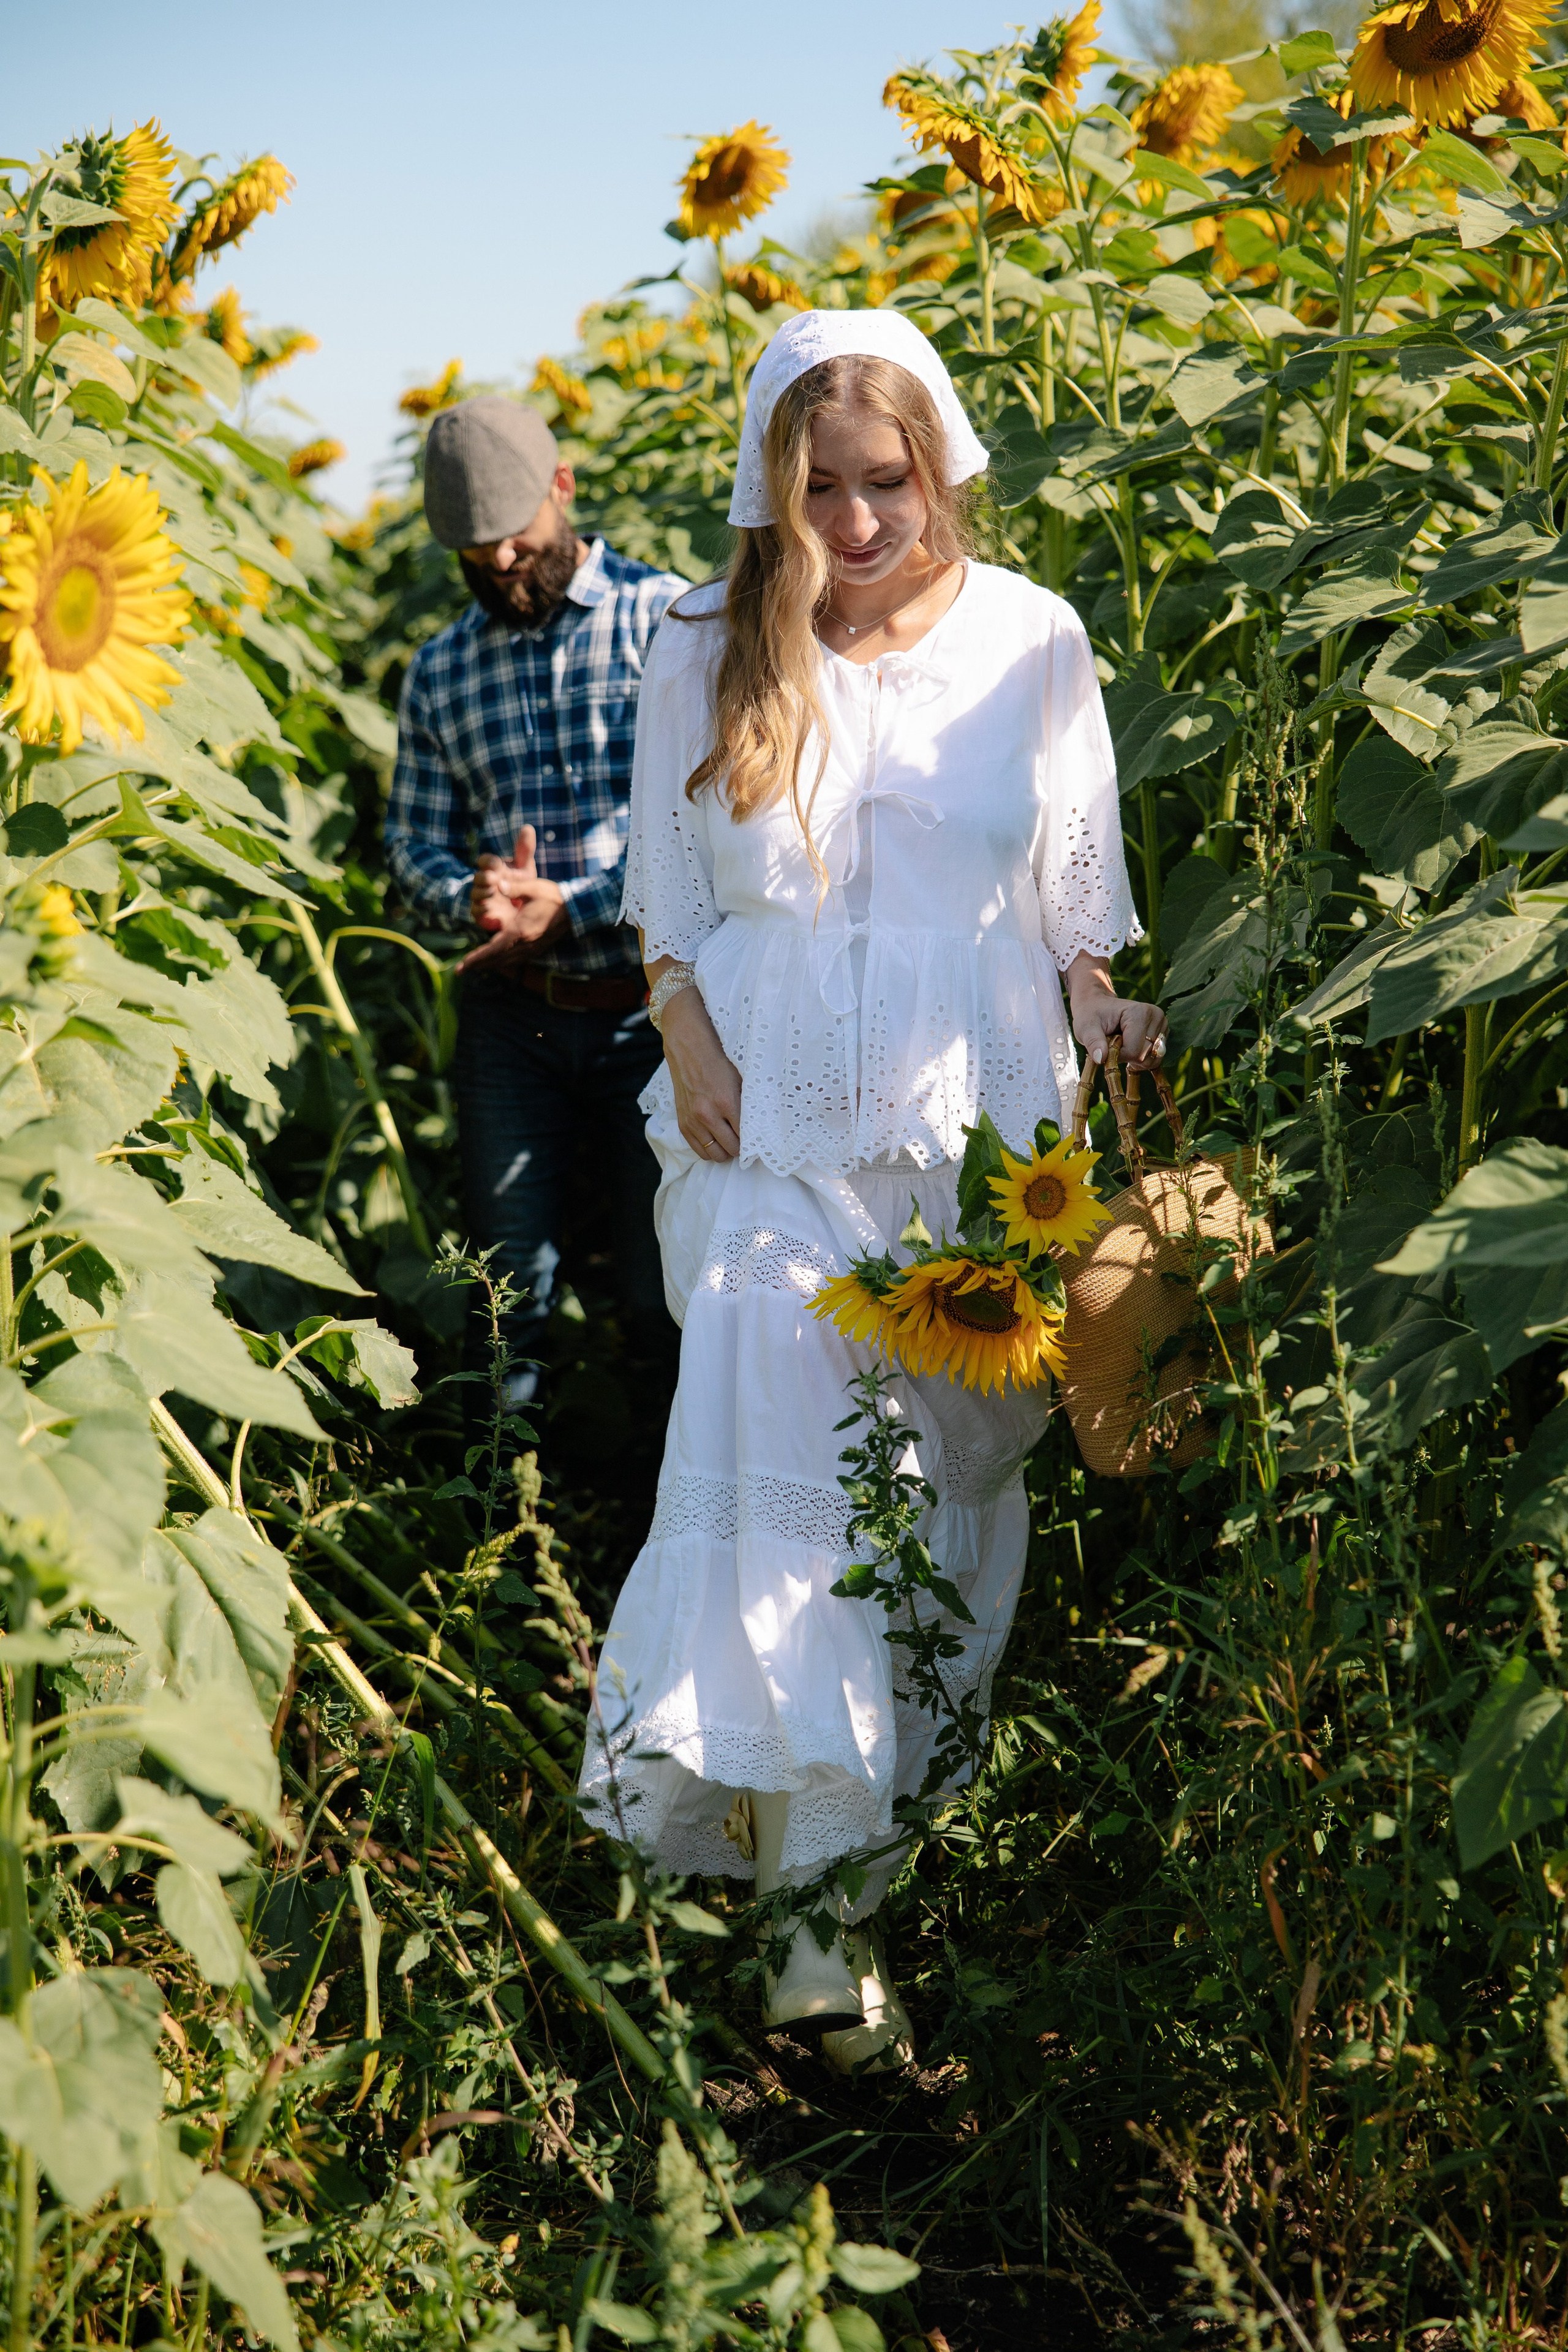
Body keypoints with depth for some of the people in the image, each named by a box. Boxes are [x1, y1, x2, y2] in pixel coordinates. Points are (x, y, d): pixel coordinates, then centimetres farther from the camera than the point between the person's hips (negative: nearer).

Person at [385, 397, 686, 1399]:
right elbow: (415, 839, 12)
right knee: (506, 1285, 5)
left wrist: (569, 905, -16)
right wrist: (471, 896, -12)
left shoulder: (670, 618, -3)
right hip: (512, 1016, 3)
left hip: (650, 1008, -3)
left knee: (671, 1292, 2)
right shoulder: (441, 672, 11)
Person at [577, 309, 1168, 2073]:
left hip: (978, 1130, 1)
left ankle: (909, 1784, 28)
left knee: (951, 1469, 9)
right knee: (783, 1477, -9)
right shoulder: (707, 657, 2)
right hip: (771, 1133, -1)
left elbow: (1076, 888, 10)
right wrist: (690, 1043, -5)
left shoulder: (1032, 643, 2)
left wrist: (1101, 1016, -5)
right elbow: (668, 894, 9)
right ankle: (822, 1894, -6)